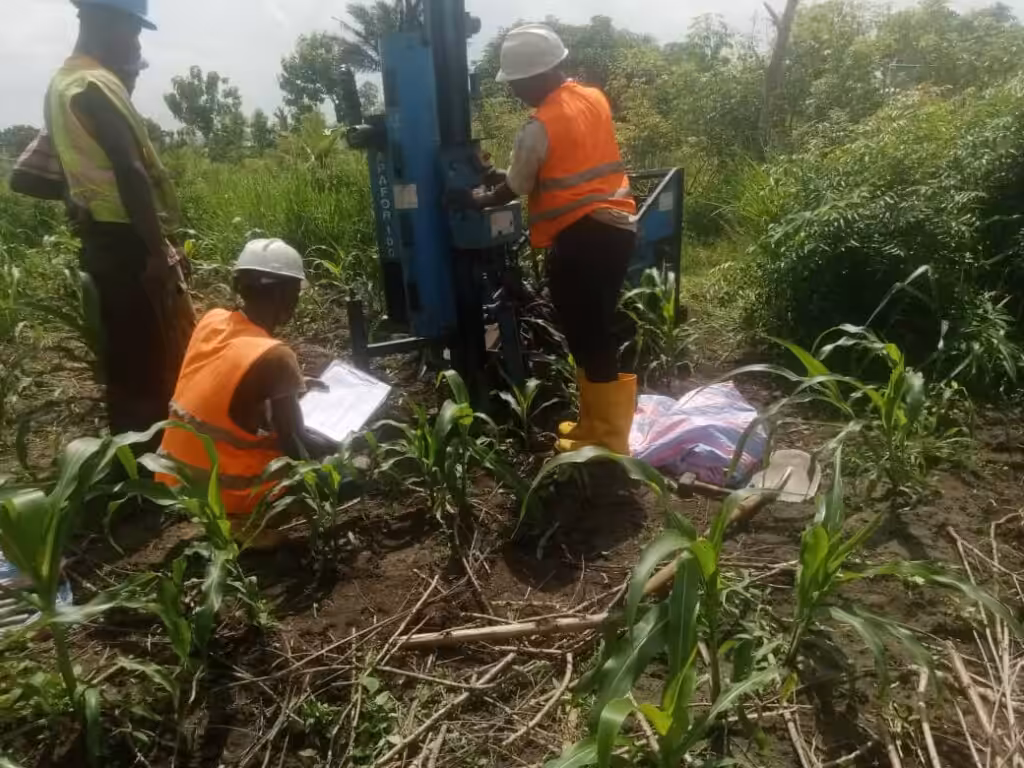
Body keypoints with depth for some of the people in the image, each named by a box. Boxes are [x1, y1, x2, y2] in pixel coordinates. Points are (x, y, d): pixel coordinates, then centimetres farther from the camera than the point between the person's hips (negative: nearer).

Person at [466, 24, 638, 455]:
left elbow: (514, 188, 0)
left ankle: (608, 440, 9)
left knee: (587, 338, 0)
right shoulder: (593, 98, 11)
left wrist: (478, 201, 19)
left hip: (581, 236, -9)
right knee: (595, 332, 16)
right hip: (617, 225, 9)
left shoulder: (540, 127, -12)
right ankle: (594, 422, 28)